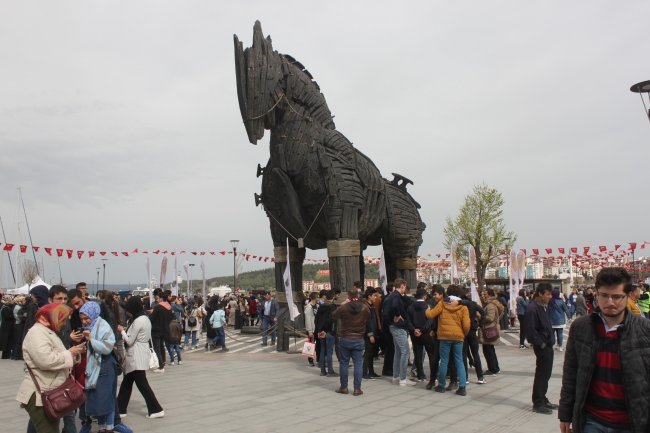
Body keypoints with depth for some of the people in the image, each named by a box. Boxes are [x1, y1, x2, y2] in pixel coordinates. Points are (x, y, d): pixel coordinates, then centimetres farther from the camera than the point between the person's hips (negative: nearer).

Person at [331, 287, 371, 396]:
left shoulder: (343, 308, -13)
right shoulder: (365, 308, -7)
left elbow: (334, 316, 4)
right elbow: (369, 317, 15)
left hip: (345, 339, -1)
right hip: (359, 340, 1)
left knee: (344, 363, 10)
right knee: (358, 363, 6)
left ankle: (343, 387, 16)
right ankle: (357, 389, 4)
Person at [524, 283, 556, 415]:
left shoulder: (545, 306, 10)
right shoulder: (533, 308, -19)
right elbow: (531, 330, -21)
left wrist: (552, 339, 11)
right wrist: (541, 344, -17)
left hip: (548, 345, 9)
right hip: (541, 347, -9)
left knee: (546, 374, 16)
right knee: (541, 374, -1)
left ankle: (543, 399, 29)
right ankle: (537, 403, 10)